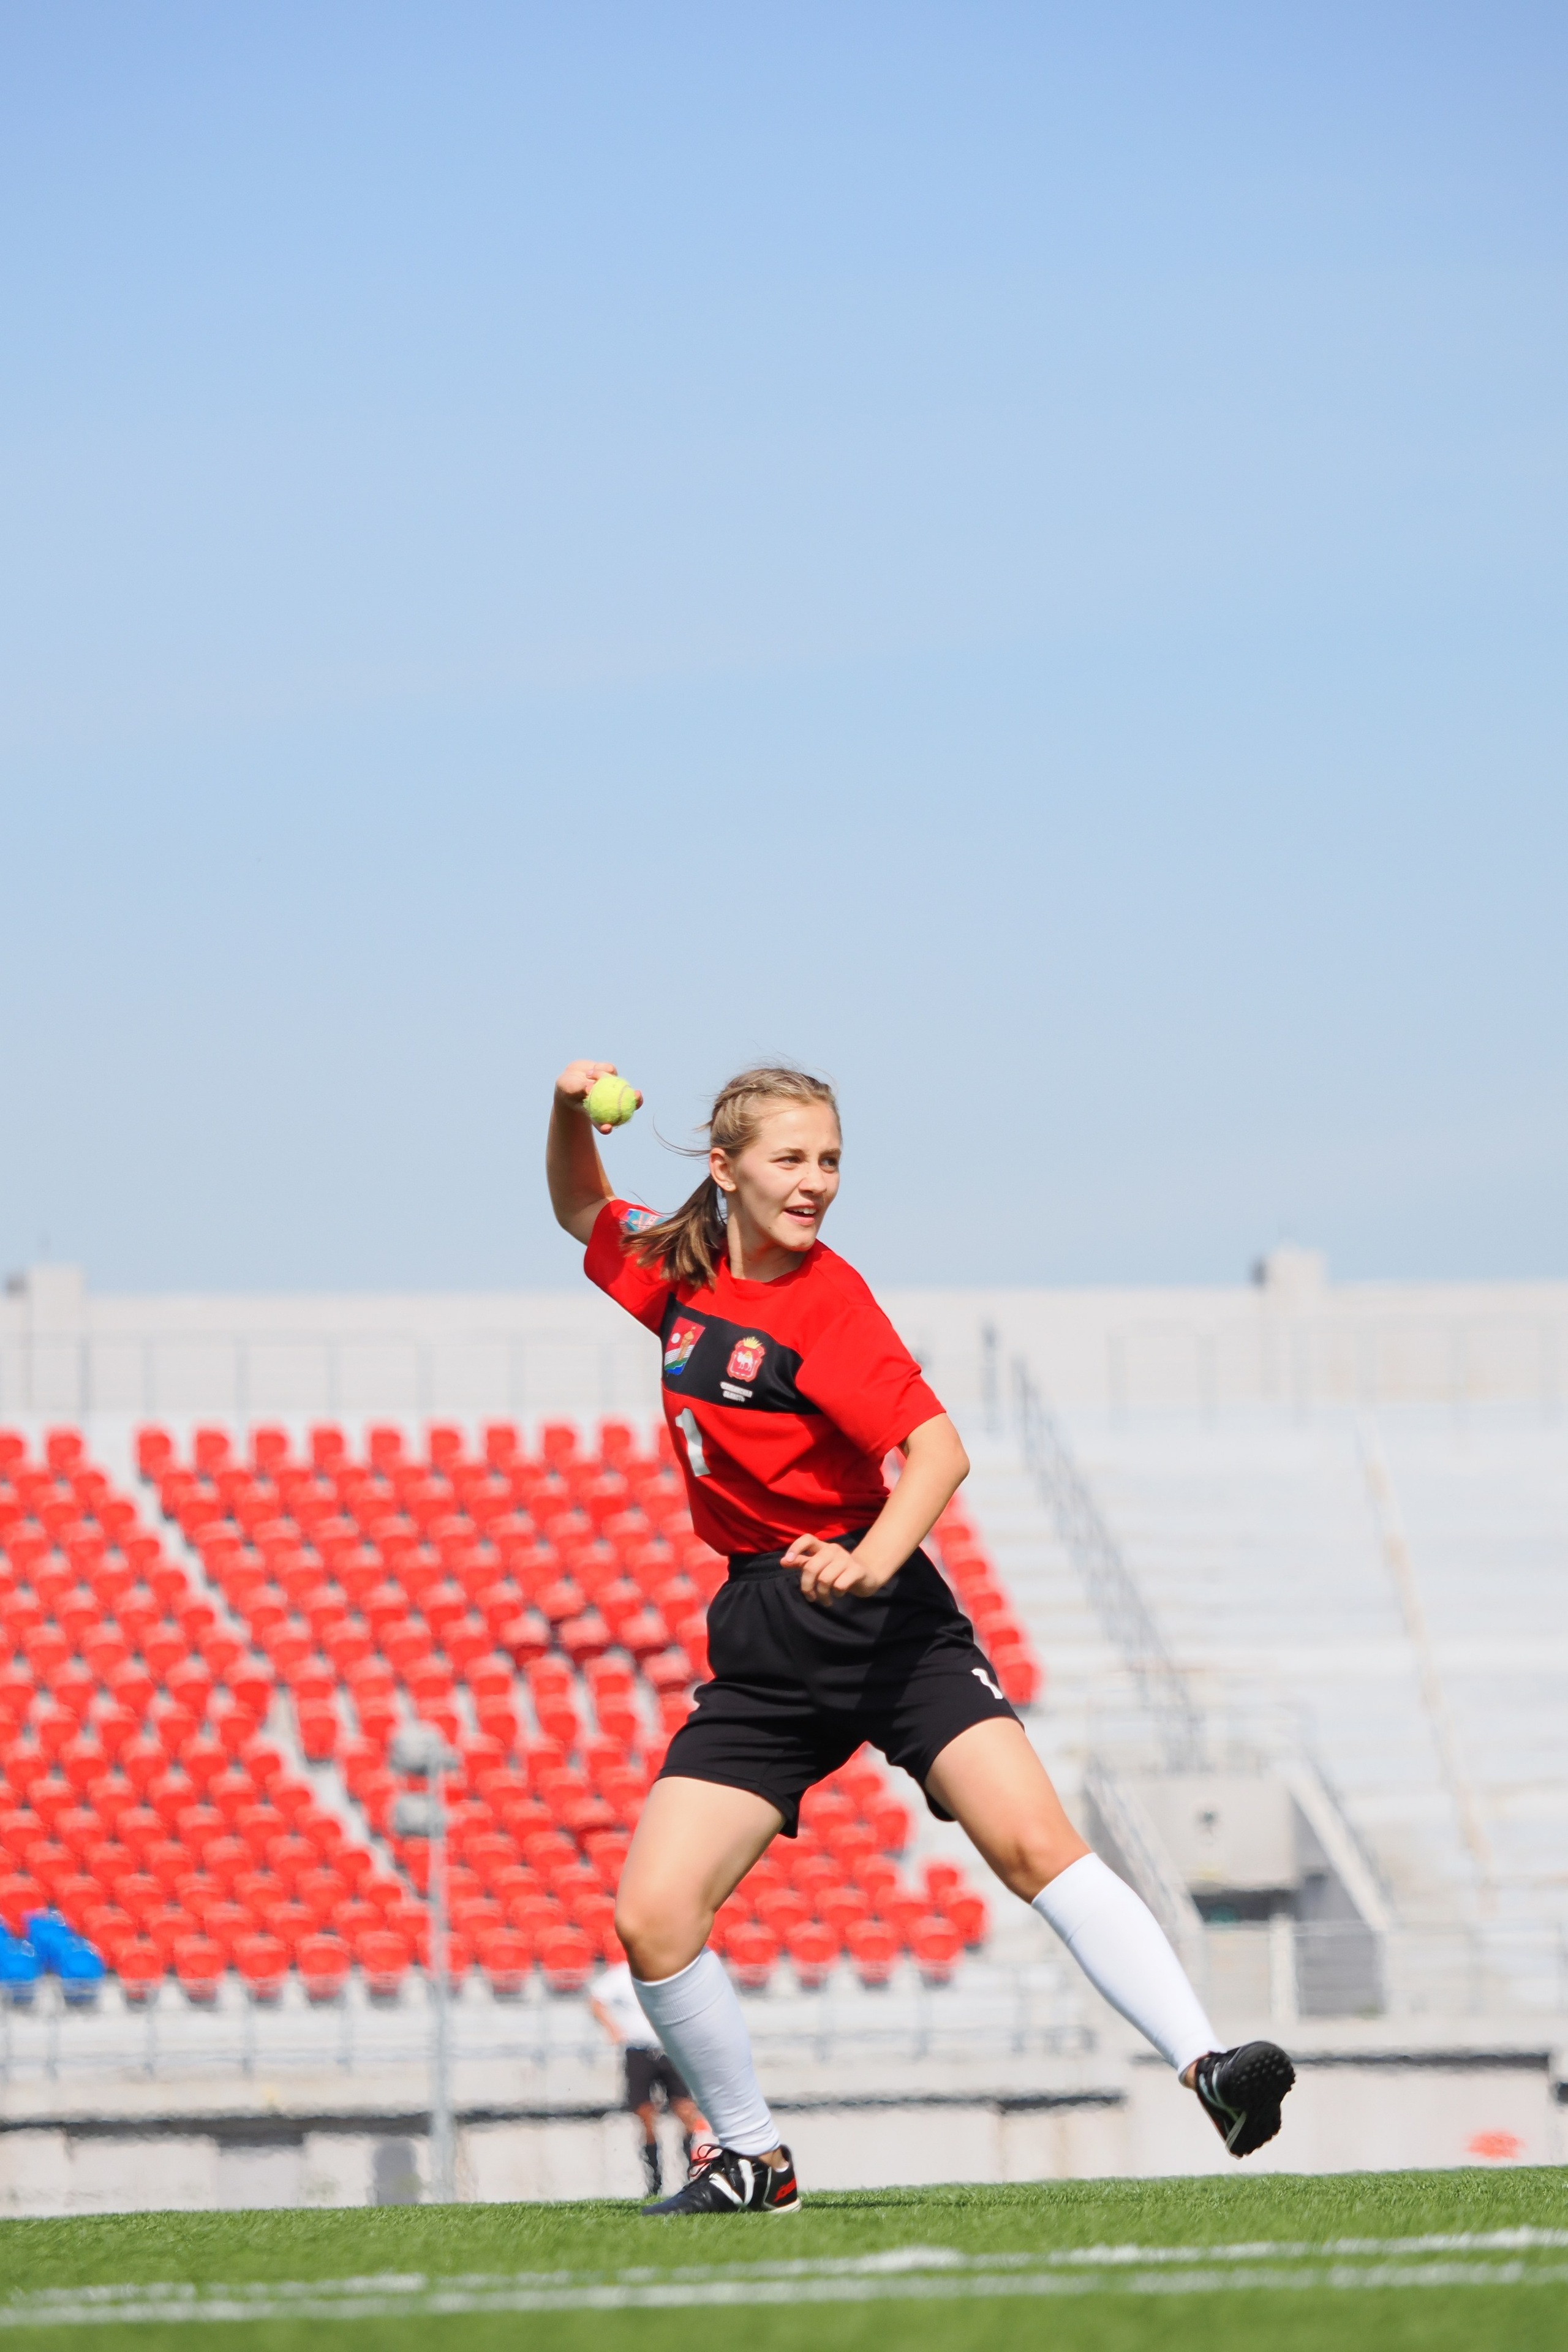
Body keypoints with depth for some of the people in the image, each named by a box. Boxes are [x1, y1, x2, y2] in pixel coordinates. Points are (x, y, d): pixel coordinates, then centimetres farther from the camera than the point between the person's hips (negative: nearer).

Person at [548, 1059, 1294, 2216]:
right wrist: (572, 1114, 8)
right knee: (651, 1917, -8)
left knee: (1035, 1842, -23)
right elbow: (582, 1211, 28)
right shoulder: (679, 1272, 7)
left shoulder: (826, 1299, -9)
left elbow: (937, 1449, -20)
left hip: (882, 1620, -5)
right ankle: (754, 2160, 10)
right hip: (762, 1645, 5)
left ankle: (1205, 2065, -27)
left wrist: (873, 1560, -38)